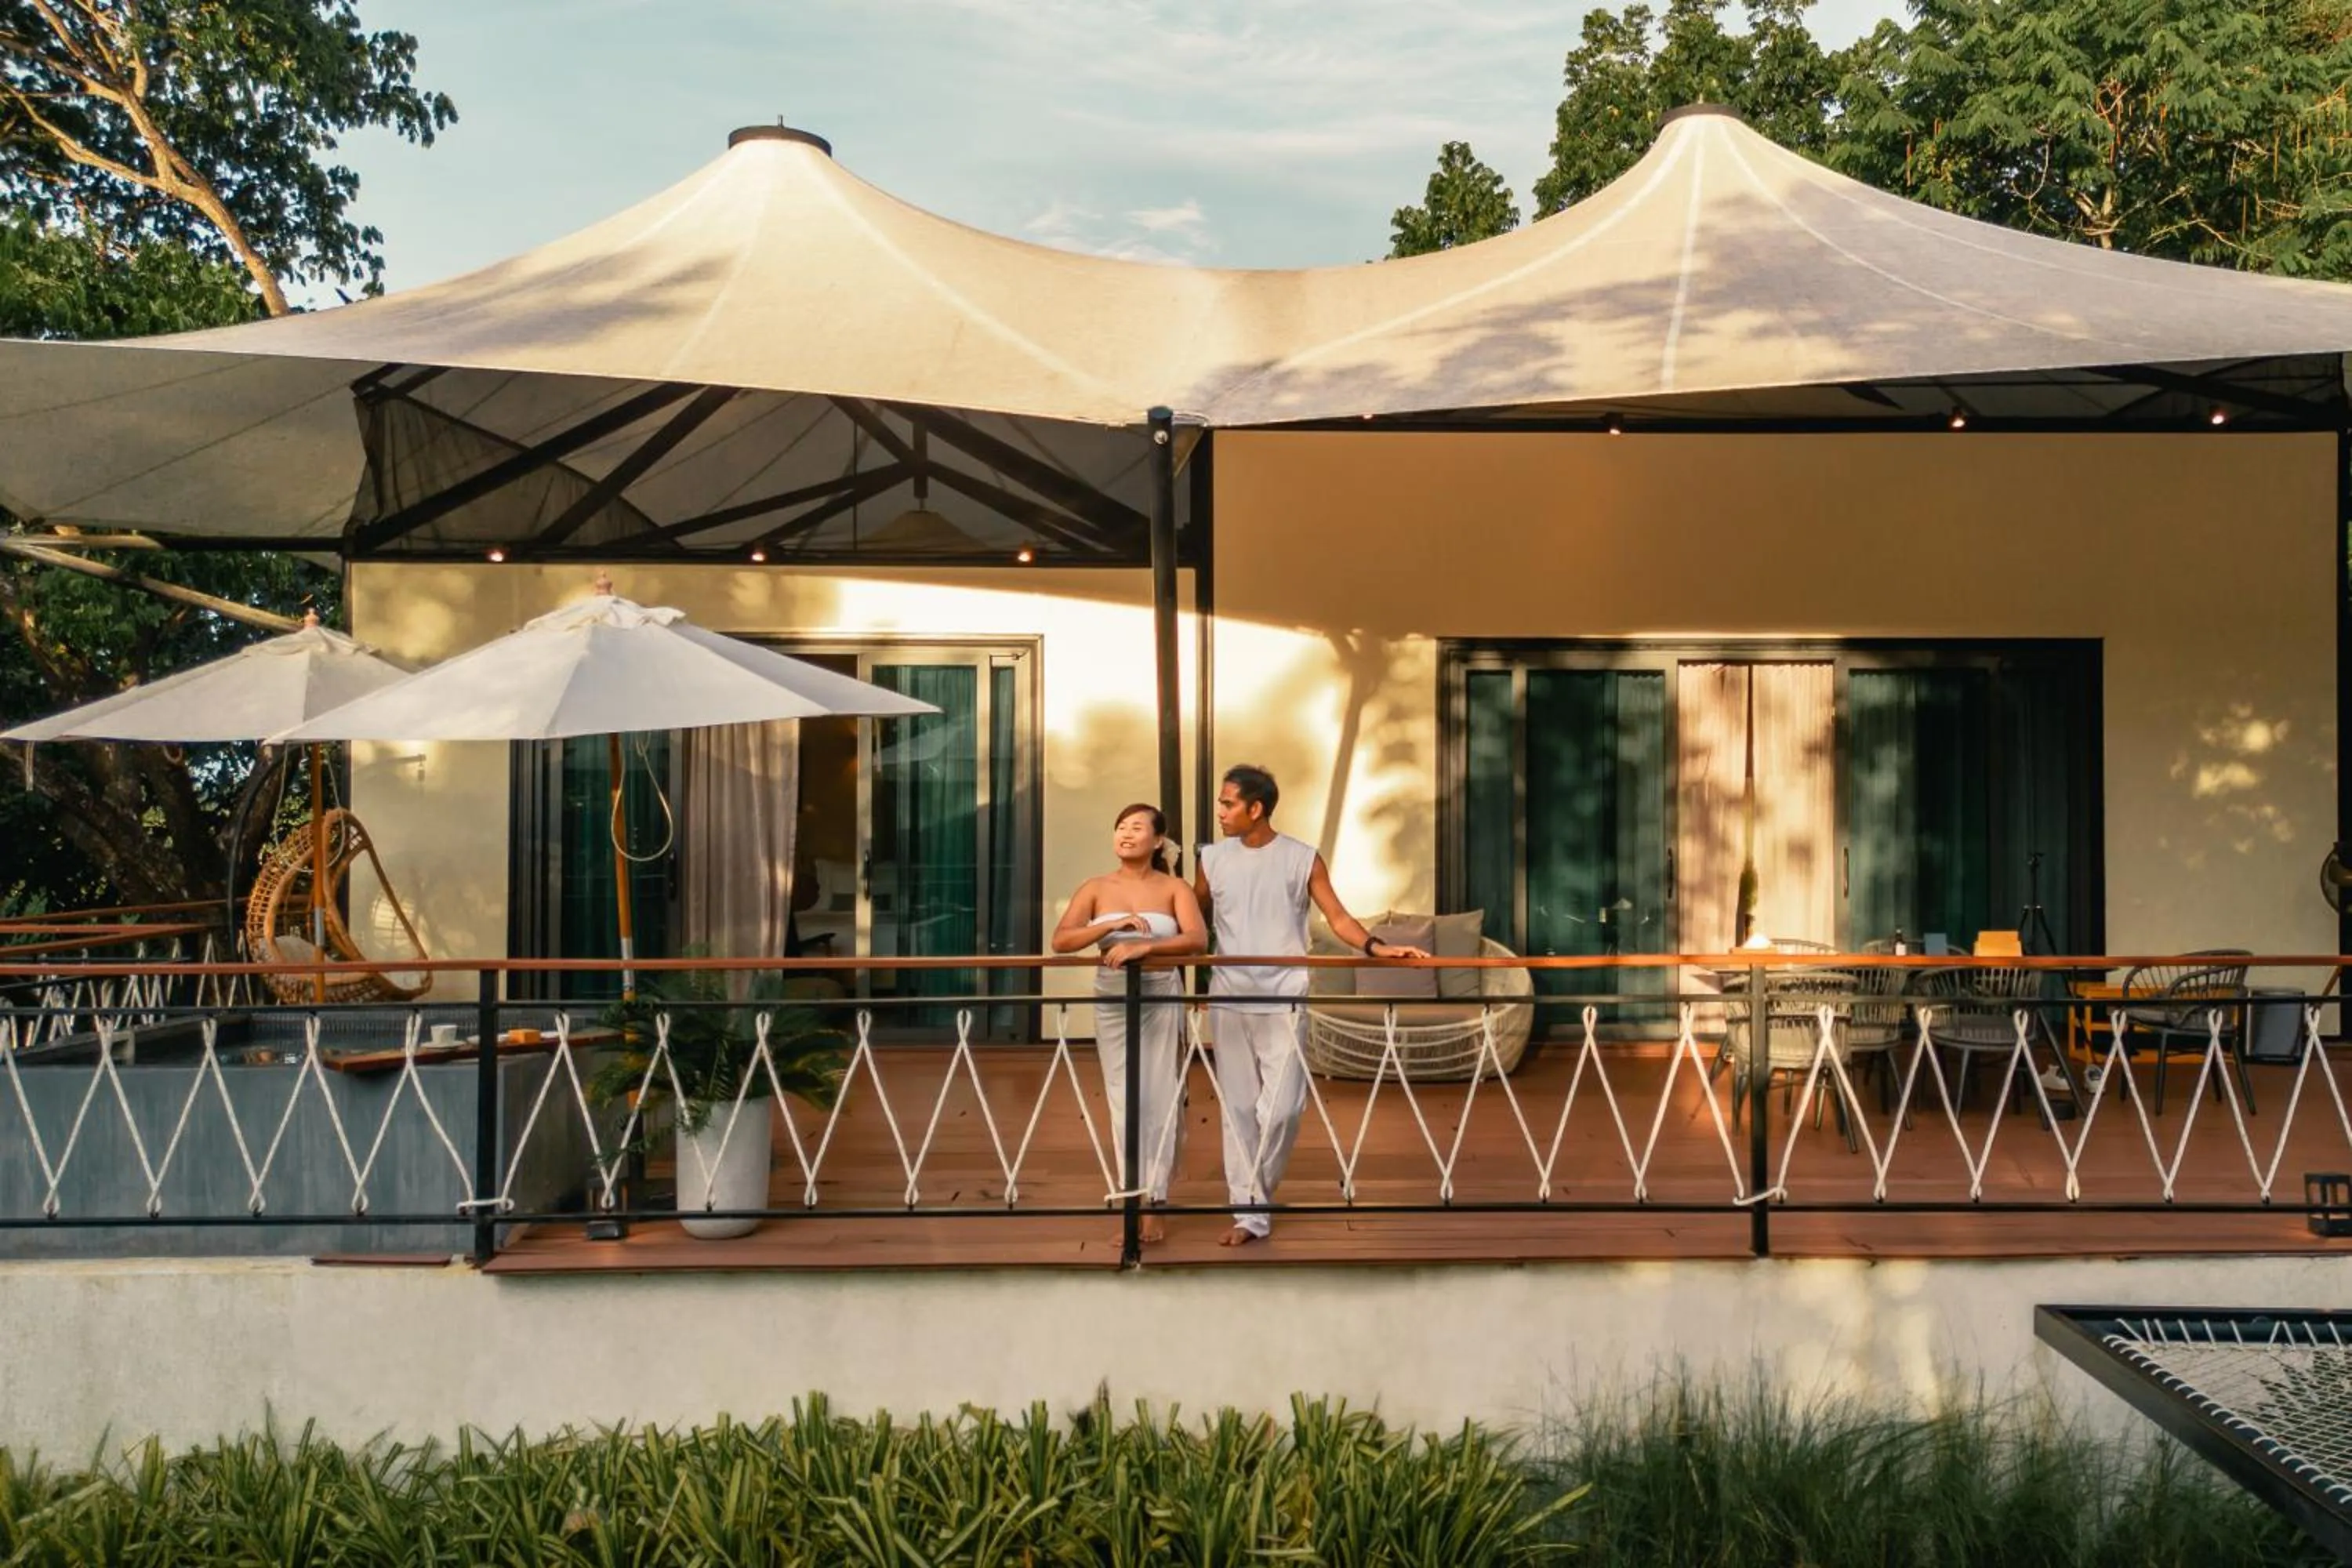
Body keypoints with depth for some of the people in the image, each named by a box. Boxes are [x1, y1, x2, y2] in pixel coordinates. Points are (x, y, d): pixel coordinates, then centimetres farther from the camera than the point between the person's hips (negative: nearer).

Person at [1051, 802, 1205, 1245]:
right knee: (1124, 1101, 4)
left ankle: (1153, 1206, 5)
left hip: (1161, 1000, -2)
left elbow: (1197, 940, -18)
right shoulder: (1096, 888, 1)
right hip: (1112, 1001, 2)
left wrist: (1144, 946, -31)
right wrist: (1114, 925, -24)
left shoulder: (1175, 888, -3)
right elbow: (1061, 941, -11)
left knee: (1160, 1097, -1)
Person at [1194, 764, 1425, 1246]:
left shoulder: (1302, 858, 1)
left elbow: (1338, 917, 0)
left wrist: (1377, 947, -15)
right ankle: (1250, 1213, 12)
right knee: (1238, 1108, 4)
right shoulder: (1212, 859, 6)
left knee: (1282, 1107, -6)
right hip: (1228, 1000, 2)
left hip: (1284, 1001, -2)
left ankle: (1254, 1191, 18)